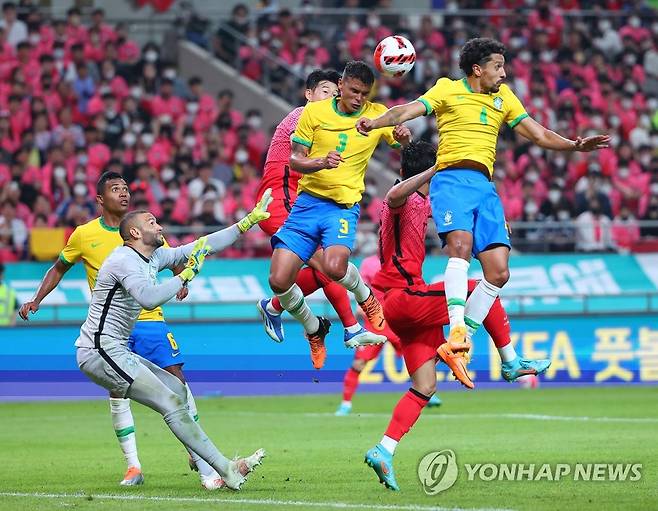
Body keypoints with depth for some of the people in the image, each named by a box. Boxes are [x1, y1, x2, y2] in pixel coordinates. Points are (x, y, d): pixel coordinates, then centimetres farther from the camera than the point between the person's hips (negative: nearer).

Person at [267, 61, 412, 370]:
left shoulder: (377, 114, 3)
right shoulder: (315, 112, 1)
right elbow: (295, 159, 2)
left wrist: (404, 137, -15)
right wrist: (322, 162, -20)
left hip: (344, 207, -2)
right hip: (307, 202, 2)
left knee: (334, 266, -31)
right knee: (279, 280, -10)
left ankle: (366, 298, 4)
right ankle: (314, 330, 18)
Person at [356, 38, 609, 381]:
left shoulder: (503, 98, 21)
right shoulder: (448, 89, 8)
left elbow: (539, 135, 21)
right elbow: (409, 110, -4)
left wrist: (576, 145, 7)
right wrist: (375, 122, -23)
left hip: (485, 187, 6)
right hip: (452, 180, -6)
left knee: (498, 272, -5)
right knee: (460, 244, -31)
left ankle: (461, 342, 5)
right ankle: (456, 329, -38)